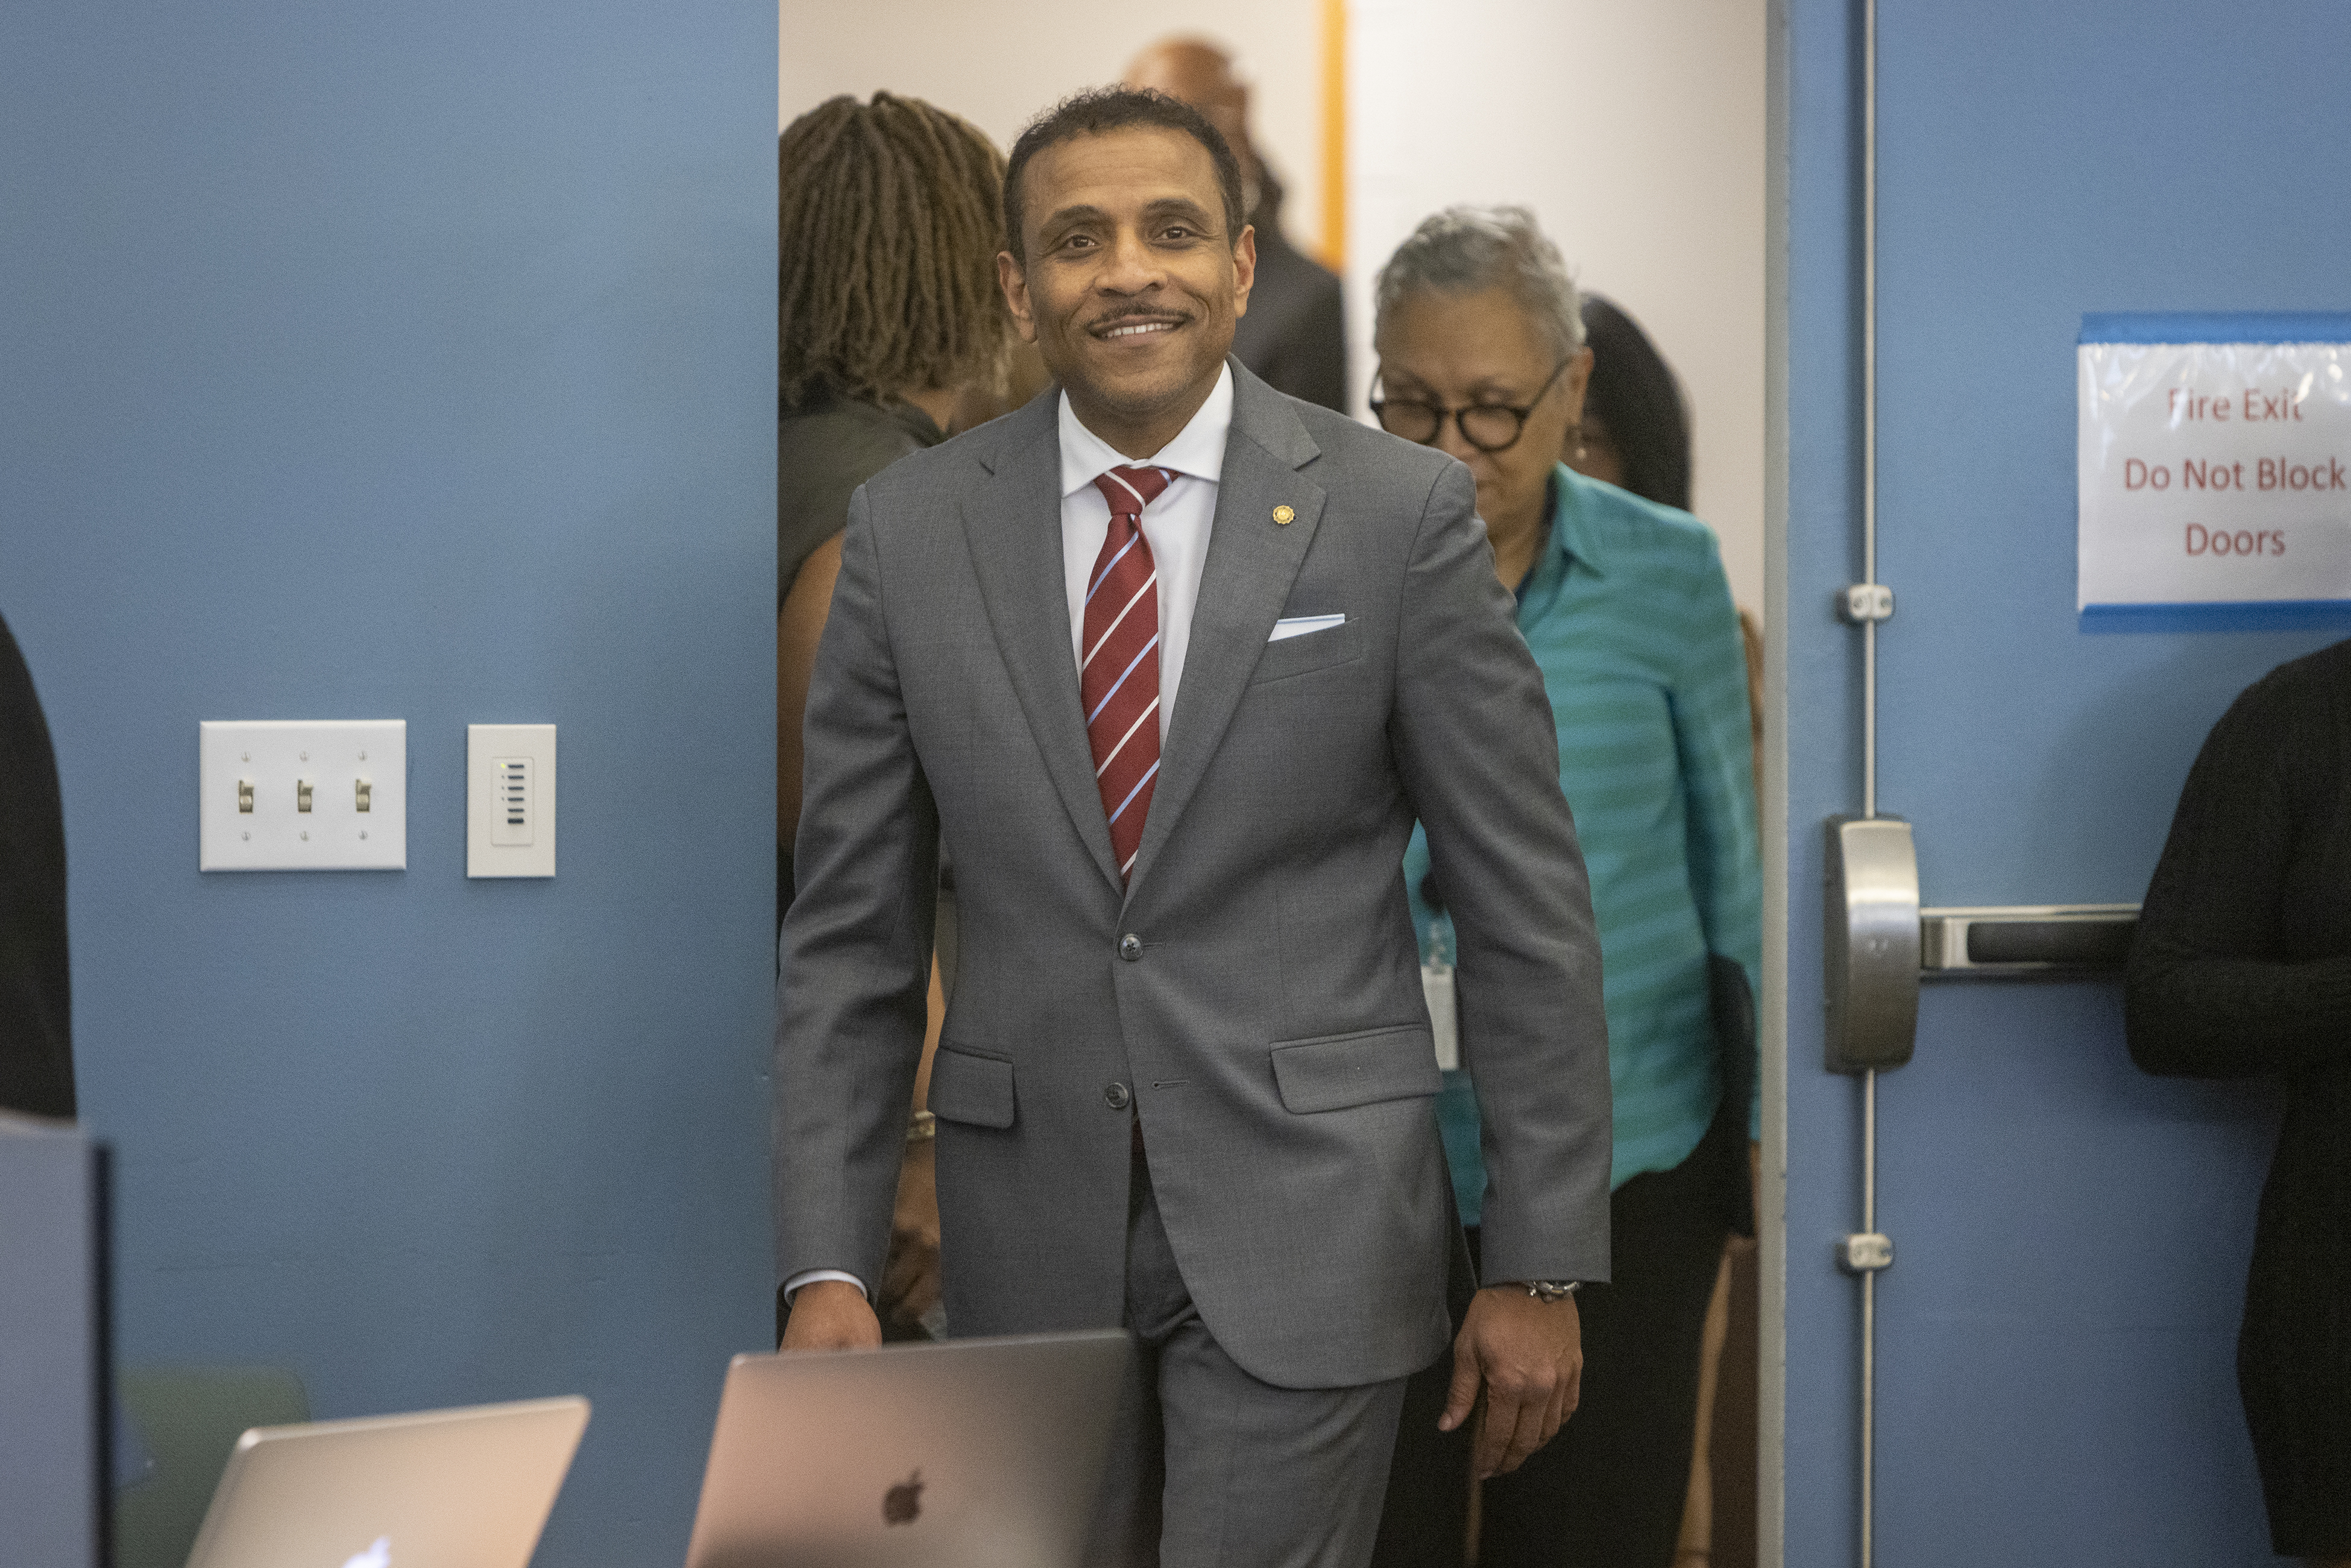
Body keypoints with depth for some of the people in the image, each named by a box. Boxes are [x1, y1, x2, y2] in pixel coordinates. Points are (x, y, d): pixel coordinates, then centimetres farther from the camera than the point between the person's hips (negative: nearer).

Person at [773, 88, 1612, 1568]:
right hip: (1030, 1219, 3)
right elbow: (851, 934, 4)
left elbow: (1530, 913, -3)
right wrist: (827, 1267, -3)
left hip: (1302, 1221, -2)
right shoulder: (911, 530, 2)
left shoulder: (1401, 512, -5)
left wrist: (1543, 1269, -4)